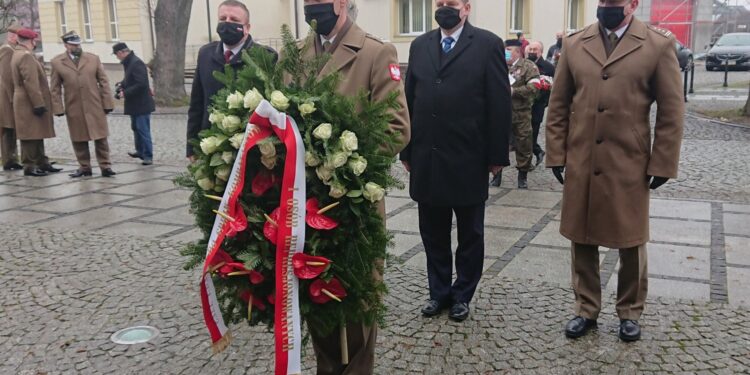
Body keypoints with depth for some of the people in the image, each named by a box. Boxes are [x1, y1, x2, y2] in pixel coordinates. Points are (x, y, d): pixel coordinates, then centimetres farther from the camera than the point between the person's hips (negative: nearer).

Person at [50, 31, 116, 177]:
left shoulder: (93, 58, 6)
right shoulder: (57, 62, 4)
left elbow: (103, 82, 5)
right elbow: (55, 88, 4)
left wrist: (107, 103, 0)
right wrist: (58, 108, -3)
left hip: (95, 106, 0)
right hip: (74, 108, 0)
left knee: (100, 137, 0)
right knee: (78, 139, 6)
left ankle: (105, 166, 6)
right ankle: (84, 167, 17)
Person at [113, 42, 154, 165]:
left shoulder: (136, 63, -20)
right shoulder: (128, 62, 10)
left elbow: (141, 84, -26)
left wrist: (125, 93, -21)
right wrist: (122, 85, 5)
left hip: (141, 103, -10)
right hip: (134, 103, 10)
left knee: (143, 130, -5)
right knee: (136, 128, 20)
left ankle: (148, 156, 1)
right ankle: (140, 151, 33)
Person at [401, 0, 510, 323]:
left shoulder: (487, 44, -3)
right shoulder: (420, 45, 9)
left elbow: (500, 104, -6)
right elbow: (409, 101, 9)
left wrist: (497, 155, -8)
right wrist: (407, 151, 5)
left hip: (468, 159, -3)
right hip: (426, 158, 4)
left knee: (469, 234, 11)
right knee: (433, 233, 13)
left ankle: (462, 295, 27)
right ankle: (439, 292, 29)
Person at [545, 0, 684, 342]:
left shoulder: (659, 45, -2)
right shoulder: (574, 44, 5)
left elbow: (672, 111, -2)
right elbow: (558, 106, 8)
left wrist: (662, 164, -5)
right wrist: (556, 154, 3)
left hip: (629, 165, -2)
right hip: (580, 165, 2)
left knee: (630, 243, 10)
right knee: (582, 240, 10)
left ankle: (629, 312, 29)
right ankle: (586, 309, 26)